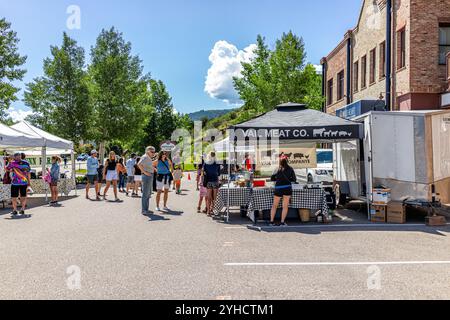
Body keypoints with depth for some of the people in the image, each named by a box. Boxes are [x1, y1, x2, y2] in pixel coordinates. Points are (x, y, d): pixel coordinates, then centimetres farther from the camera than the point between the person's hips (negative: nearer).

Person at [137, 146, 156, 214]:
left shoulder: (149, 158, 17)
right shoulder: (145, 157, -11)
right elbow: (139, 164, -27)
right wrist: (145, 172, -24)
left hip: (151, 176, 10)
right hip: (147, 176, -10)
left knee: (149, 194, 15)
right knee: (145, 194, -7)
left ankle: (147, 209, 24)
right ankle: (144, 210, -3)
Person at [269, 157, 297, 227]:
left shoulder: (278, 169, 5)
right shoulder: (290, 169, 3)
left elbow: (272, 178, 6)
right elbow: (294, 179, 6)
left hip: (278, 189, 1)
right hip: (287, 188, -1)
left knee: (274, 206, 13)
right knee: (285, 206, 6)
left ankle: (272, 221, 14)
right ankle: (282, 222, 3)